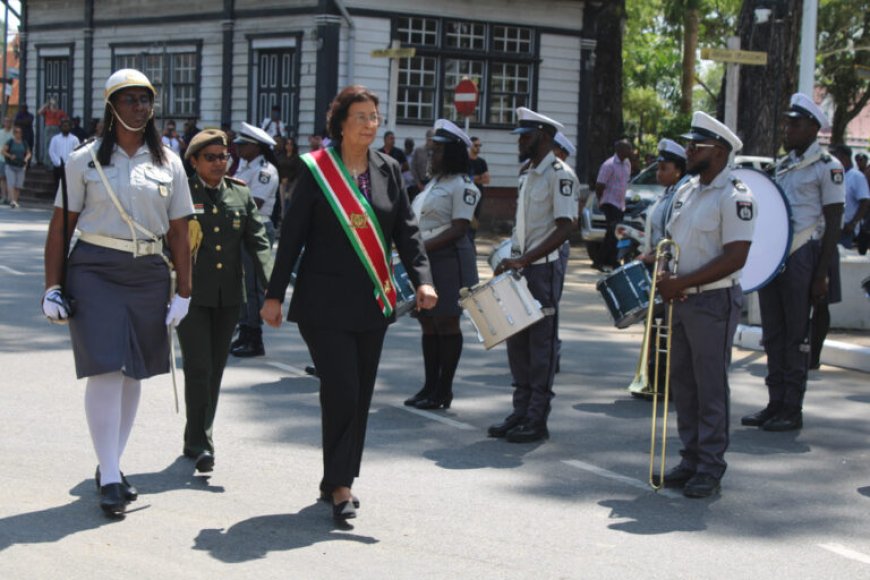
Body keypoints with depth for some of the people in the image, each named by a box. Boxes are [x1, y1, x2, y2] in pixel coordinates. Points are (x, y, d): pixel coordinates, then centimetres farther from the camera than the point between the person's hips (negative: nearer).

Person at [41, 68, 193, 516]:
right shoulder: (85, 160, 1)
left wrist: (183, 293, 4)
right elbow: (60, 227, 0)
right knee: (106, 371, -11)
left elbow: (178, 234, 8)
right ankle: (109, 478, -7)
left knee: (133, 373, 10)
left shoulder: (168, 164, 8)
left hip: (149, 274, 3)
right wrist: (52, 287, -4)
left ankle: (111, 464, 24)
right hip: (95, 270, -3)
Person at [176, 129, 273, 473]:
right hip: (191, 294, -4)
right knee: (198, 368, -9)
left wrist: (270, 287, -8)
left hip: (229, 296, 5)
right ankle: (200, 444, -4)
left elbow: (258, 242, 5)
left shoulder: (241, 195, 9)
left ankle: (196, 439, 24)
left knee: (215, 370, 11)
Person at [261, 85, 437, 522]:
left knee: (360, 395, 9)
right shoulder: (316, 171, -5)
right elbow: (291, 236, -3)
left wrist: (422, 279, -7)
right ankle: (339, 484, 0)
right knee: (341, 391, -12)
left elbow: (406, 230, 7)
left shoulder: (387, 170, 8)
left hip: (372, 302, 5)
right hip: (325, 302, -5)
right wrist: (274, 295, -3)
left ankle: (338, 480, 22)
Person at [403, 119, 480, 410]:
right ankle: (430, 386, 15)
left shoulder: (462, 185, -9)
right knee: (428, 322, 9)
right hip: (424, 259, 9)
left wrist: (423, 247, -23)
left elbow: (459, 229, -17)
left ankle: (443, 390, 2)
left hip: (448, 260, -9)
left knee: (446, 322, -3)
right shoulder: (434, 182, 18)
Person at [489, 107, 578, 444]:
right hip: (522, 269, 9)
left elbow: (565, 228, -20)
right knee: (517, 343, 10)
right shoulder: (530, 174, 15)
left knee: (541, 346, -2)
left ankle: (537, 420, 4)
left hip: (543, 269, -9)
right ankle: (521, 413, 18)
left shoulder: (559, 175, -12)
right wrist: (512, 261, 11)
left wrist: (525, 259, -25)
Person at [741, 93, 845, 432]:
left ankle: (793, 410, 5)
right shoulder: (783, 166, 16)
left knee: (796, 335, -2)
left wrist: (821, 275, -13)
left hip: (801, 256, -7)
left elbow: (833, 224, -8)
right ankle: (775, 404, 16)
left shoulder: (827, 167, -5)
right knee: (773, 335, 9)